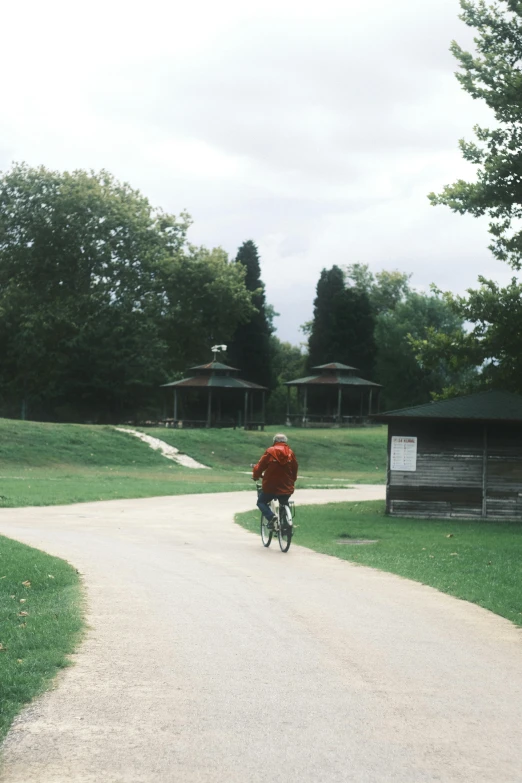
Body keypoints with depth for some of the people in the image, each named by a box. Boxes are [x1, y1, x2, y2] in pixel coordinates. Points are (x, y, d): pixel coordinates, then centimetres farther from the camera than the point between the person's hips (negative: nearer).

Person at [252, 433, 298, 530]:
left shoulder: (270, 452, -5)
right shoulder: (290, 453, 4)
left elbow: (260, 466, -1)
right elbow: (295, 470, 12)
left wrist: (255, 476, 19)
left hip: (271, 487, -3)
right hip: (287, 488, 4)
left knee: (261, 502, 16)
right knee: (284, 505, 27)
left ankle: (271, 516, -10)